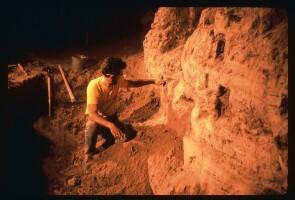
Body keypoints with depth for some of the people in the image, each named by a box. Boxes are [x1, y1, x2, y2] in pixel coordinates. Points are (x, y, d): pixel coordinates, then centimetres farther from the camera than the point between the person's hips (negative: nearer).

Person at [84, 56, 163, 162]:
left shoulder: (117, 81, -17)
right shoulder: (94, 86, -34)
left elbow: (133, 83, 4)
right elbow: (92, 113, -38)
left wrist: (153, 81, -3)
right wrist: (110, 125, -52)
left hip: (111, 115, 5)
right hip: (95, 116, -4)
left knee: (123, 138, -15)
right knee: (92, 126, -38)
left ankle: (103, 134, 17)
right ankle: (89, 154, -9)